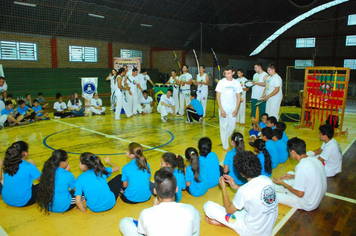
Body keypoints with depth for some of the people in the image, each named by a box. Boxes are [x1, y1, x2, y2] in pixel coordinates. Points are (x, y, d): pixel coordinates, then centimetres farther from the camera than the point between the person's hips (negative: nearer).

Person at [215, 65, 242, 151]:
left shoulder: (236, 83, 3)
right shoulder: (221, 82, -4)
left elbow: (238, 97, 6)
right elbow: (218, 96, -5)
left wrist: (236, 109, -2)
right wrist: (221, 110, -12)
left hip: (233, 109, 3)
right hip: (223, 109, -3)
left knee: (232, 126, 8)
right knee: (224, 126, 0)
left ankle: (224, 139, 33)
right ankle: (225, 145, 12)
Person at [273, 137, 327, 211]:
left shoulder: (302, 167, -30)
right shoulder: (314, 159, -6)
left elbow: (300, 194, -23)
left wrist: (282, 183, -12)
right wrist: (293, 176, 10)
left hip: (307, 204, -9)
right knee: (290, 172, 20)